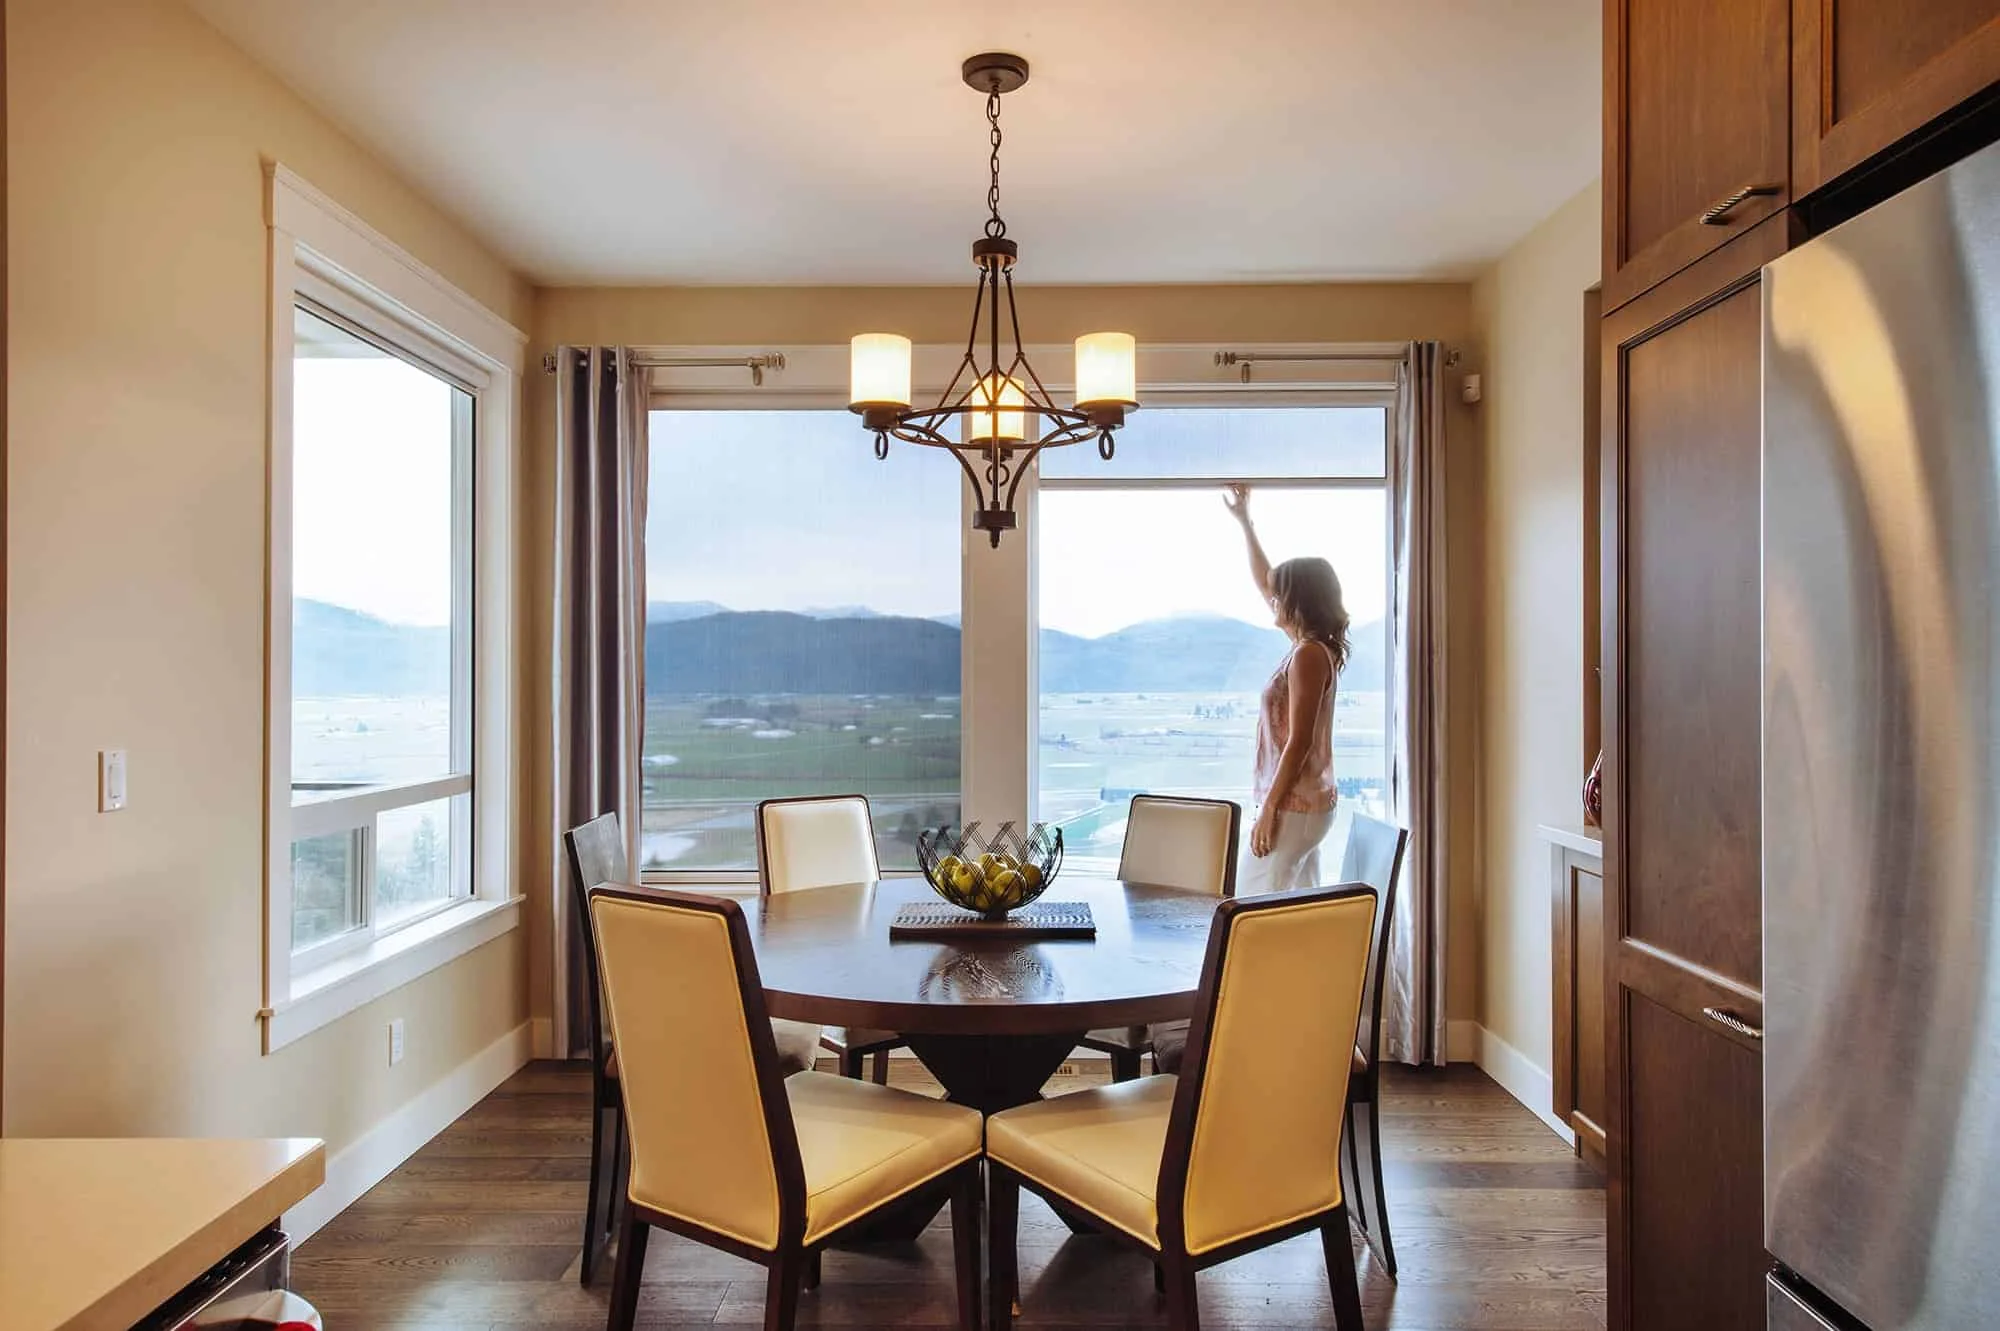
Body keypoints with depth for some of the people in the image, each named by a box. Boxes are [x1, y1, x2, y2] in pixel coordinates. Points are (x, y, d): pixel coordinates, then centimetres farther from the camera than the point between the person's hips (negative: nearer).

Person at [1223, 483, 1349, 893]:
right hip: (1309, 803, 9)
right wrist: (1244, 522, 28)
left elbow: (1299, 741, -21)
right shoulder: (1314, 647, 10)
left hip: (1294, 806, -9)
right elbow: (1264, 583, 23)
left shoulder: (1308, 655, -17)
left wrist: (1268, 809, -19)